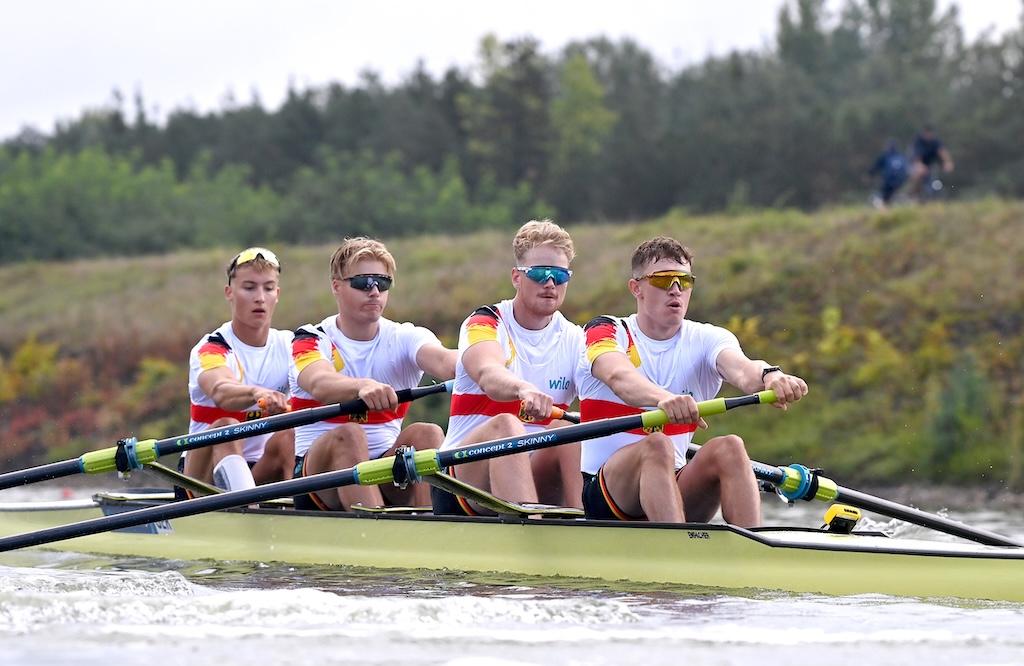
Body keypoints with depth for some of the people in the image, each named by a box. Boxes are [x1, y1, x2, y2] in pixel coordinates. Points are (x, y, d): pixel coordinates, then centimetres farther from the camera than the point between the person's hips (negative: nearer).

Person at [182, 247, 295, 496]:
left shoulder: (289, 346, 4)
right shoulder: (210, 349, -10)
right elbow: (221, 392, -35)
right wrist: (256, 393, -60)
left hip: (262, 473, 4)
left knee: (289, 436, -25)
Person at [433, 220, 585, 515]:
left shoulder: (574, 340, 9)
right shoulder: (483, 324, -3)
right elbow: (487, 374, -27)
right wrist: (523, 389, -52)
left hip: (538, 478, 3)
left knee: (564, 429, -26)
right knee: (505, 424, -34)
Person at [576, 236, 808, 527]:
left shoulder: (707, 339, 7)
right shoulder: (605, 332, -1)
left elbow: (740, 369, -17)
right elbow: (618, 377, -26)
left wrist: (769, 376, -42)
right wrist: (664, 398, -48)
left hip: (676, 494, 3)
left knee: (728, 447, -25)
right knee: (657, 445, -32)